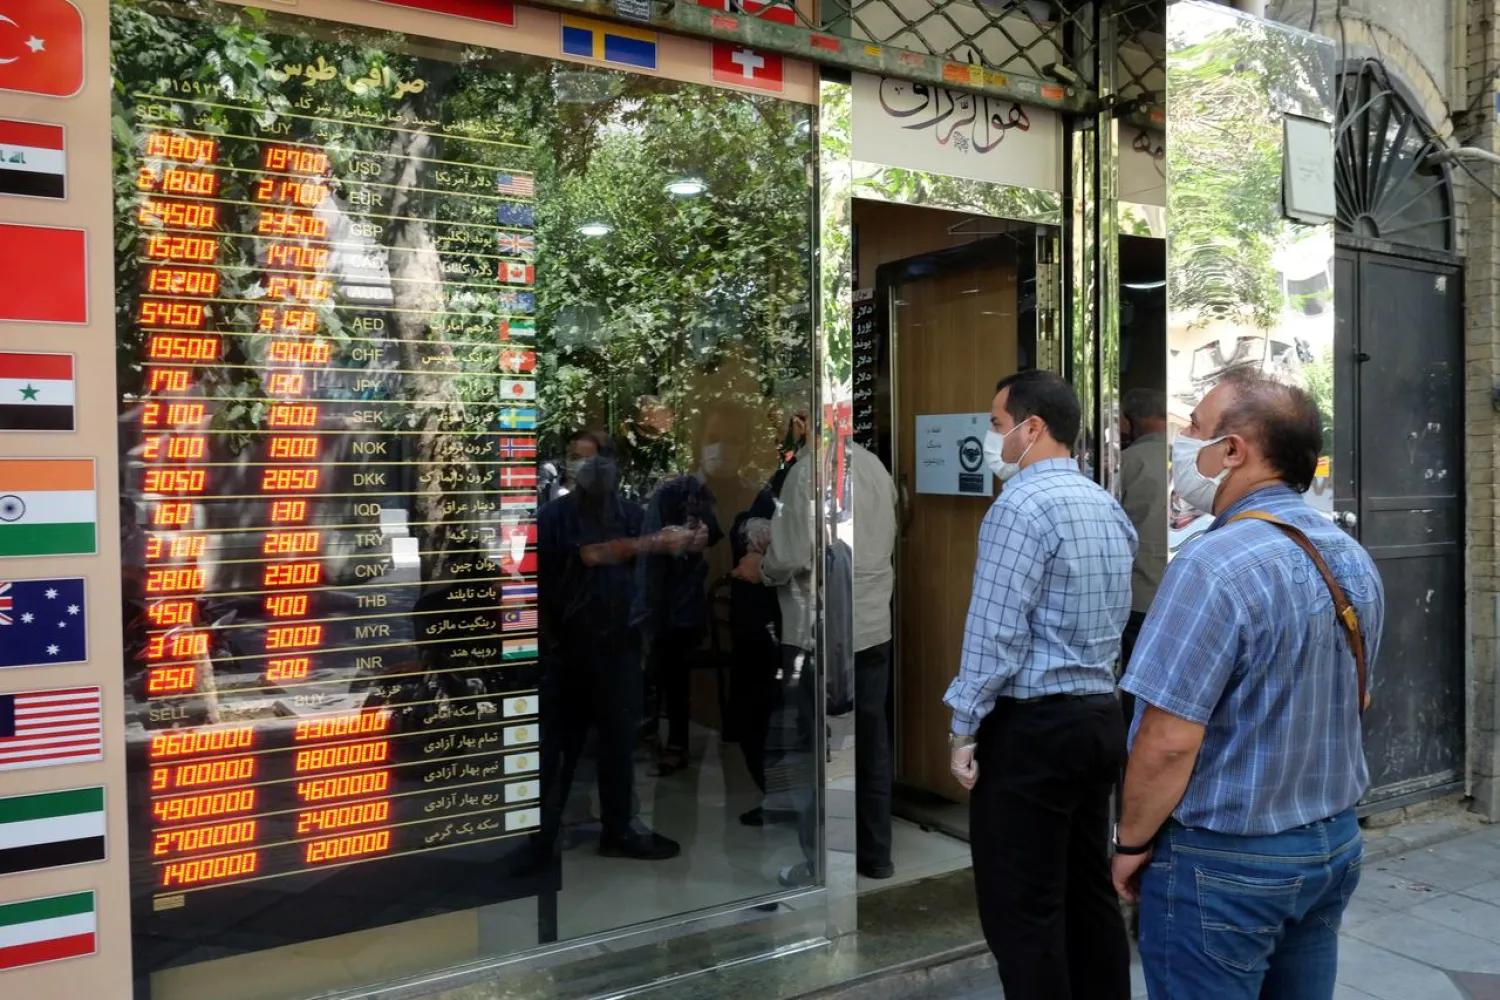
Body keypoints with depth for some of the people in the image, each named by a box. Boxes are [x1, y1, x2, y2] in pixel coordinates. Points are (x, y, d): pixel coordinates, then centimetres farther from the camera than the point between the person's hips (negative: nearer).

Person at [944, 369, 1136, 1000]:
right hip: (1099, 717, 9)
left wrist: (965, 728, -11)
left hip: (1031, 726, -9)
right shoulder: (1109, 507, 11)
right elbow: (1110, 620, 15)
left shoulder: (1022, 504, -16)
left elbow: (995, 630, -18)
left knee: (1022, 911, 1)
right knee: (1089, 892, 17)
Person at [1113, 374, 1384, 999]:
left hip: (1224, 861, -8)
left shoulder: (1216, 566, -25)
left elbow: (1169, 740, -25)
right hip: (1334, 842, 8)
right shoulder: (1355, 560, 3)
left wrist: (1132, 843, -10)